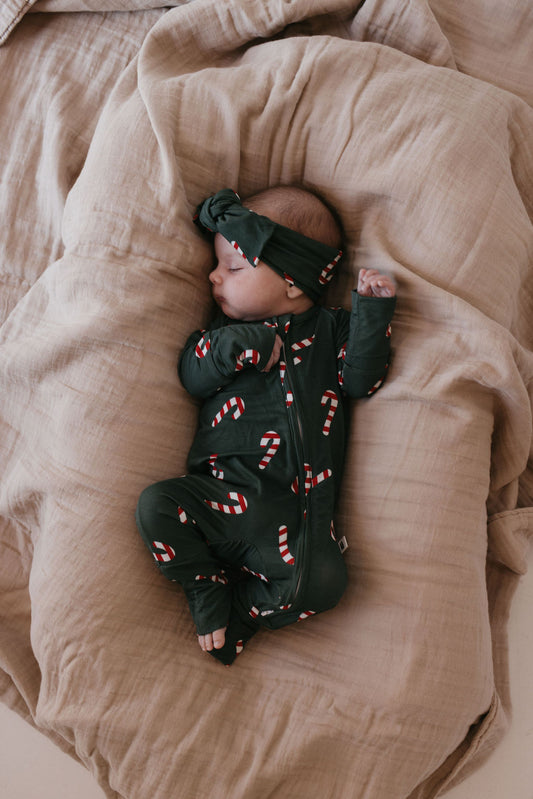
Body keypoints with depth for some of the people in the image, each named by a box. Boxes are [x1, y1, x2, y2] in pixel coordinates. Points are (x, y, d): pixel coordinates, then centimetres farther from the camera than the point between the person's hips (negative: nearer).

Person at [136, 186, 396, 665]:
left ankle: (241, 610, 0)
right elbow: (192, 374, 3)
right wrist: (239, 344, -14)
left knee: (324, 580, -24)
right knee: (157, 505, -21)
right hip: (227, 494, 2)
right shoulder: (226, 330, 17)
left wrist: (372, 310, -5)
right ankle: (210, 593, -3)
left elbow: (362, 379, 2)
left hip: (301, 511, -1)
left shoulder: (329, 328, 13)